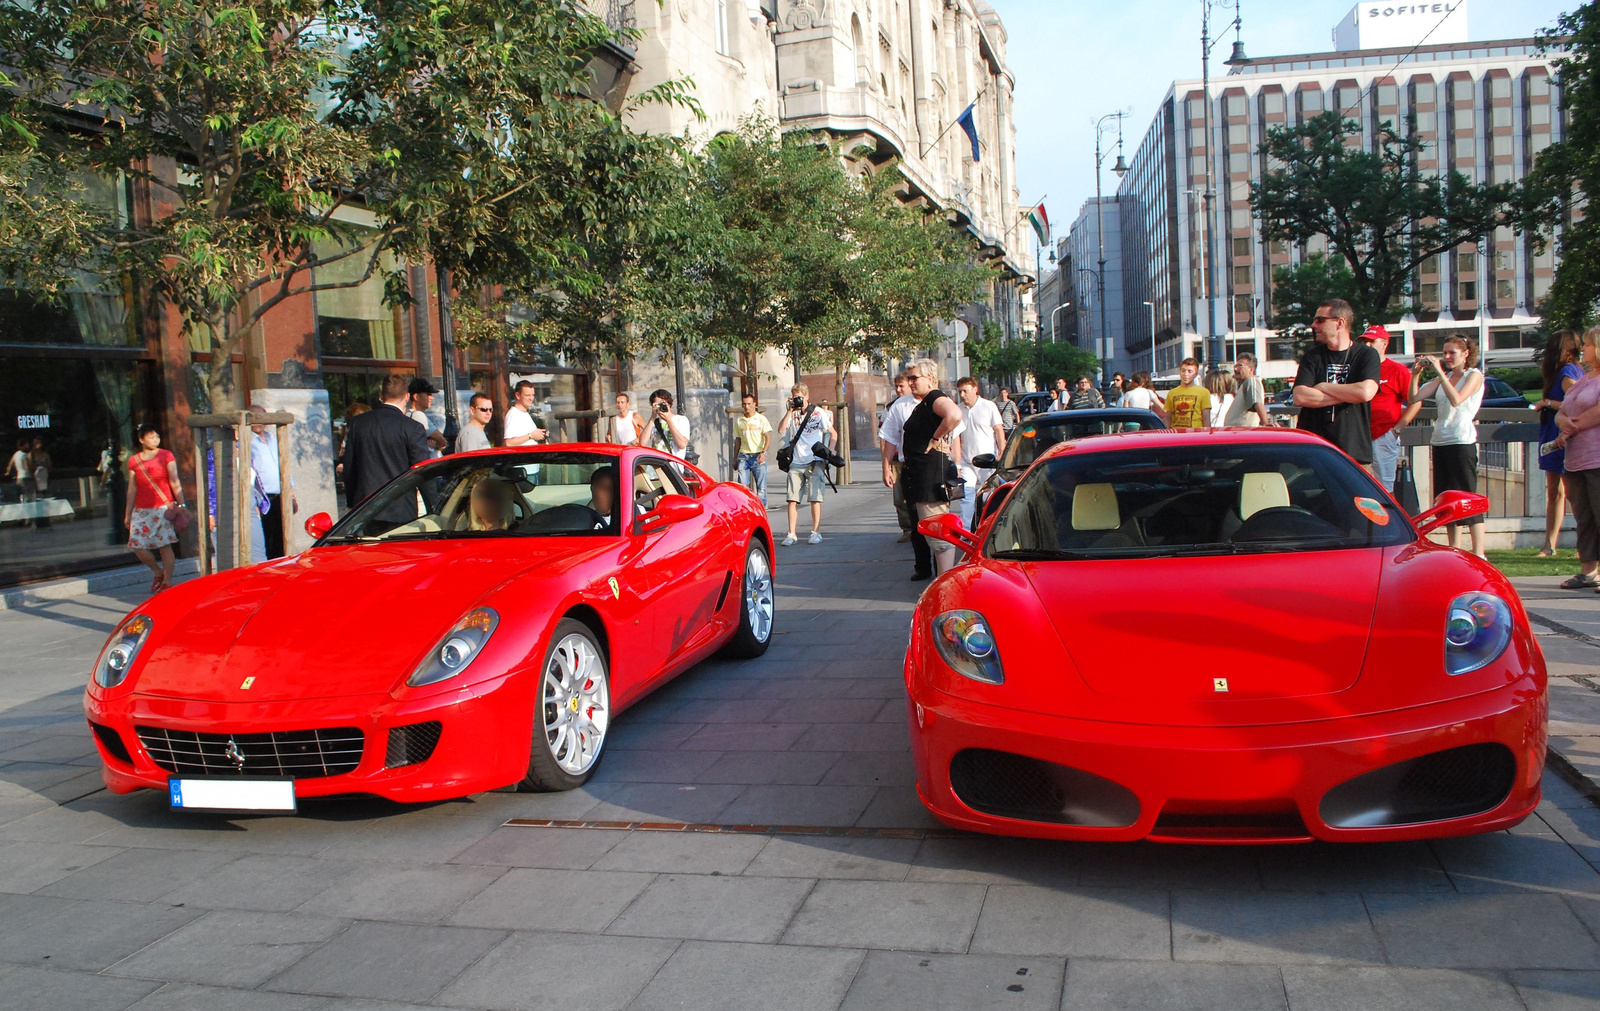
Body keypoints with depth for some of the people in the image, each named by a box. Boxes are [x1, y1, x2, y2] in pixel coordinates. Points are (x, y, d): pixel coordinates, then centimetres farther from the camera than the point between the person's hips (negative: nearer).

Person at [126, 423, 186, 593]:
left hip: (163, 508, -3)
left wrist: (181, 504, -10)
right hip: (141, 509, 3)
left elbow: (175, 482, -2)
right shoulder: (134, 460, 9)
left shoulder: (166, 455, 1)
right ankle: (158, 572, 21)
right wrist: (128, 514, 13)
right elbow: (132, 489, 12)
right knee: (137, 545, -2)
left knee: (164, 545, -5)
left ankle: (167, 581, 6)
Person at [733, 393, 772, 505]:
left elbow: (768, 437, -2)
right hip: (744, 456, 2)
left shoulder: (761, 418, 4)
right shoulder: (738, 421, 13)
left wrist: (763, 452, -17)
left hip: (758, 456, -2)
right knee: (743, 486, -7)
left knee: (761, 486, -4)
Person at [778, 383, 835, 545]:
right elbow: (781, 430, -3)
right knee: (792, 499, -1)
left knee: (815, 498, -3)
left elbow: (832, 432, 4)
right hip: (796, 463, 3)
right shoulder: (792, 414, 10)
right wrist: (789, 411, -7)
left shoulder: (818, 412, 1)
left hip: (815, 462, -3)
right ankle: (791, 533, 3)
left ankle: (816, 532, 4)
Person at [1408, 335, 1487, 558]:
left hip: (1462, 441, -7)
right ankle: (1453, 550, 14)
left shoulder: (1474, 375, -1)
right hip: (1440, 441, 7)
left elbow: (1456, 399, -19)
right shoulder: (1444, 377, 16)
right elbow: (1414, 398, 7)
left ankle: (1478, 553, -8)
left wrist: (1439, 370, -19)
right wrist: (1417, 372, -5)